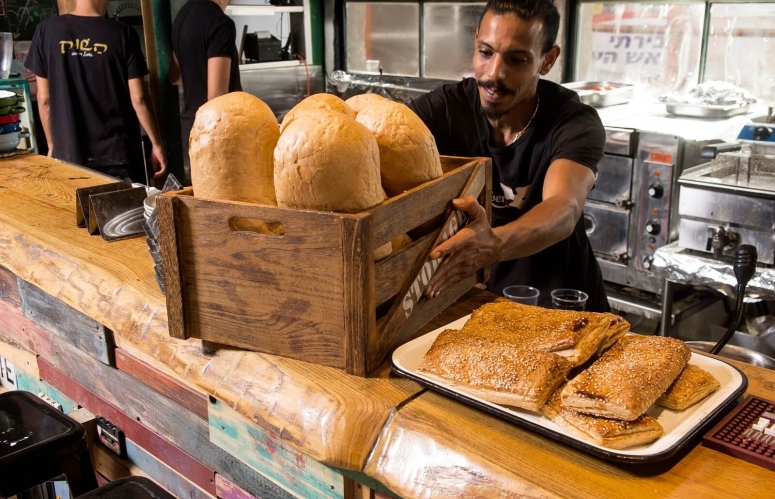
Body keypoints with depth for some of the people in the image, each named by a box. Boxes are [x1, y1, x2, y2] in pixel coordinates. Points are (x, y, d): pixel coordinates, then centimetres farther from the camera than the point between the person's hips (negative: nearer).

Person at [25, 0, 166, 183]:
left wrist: (52, 145, 14)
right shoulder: (122, 33, -7)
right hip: (118, 152, -2)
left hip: (69, 153, 2)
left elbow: (44, 99, 3)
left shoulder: (47, 30, 0)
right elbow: (138, 98, -7)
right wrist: (156, 143, 3)